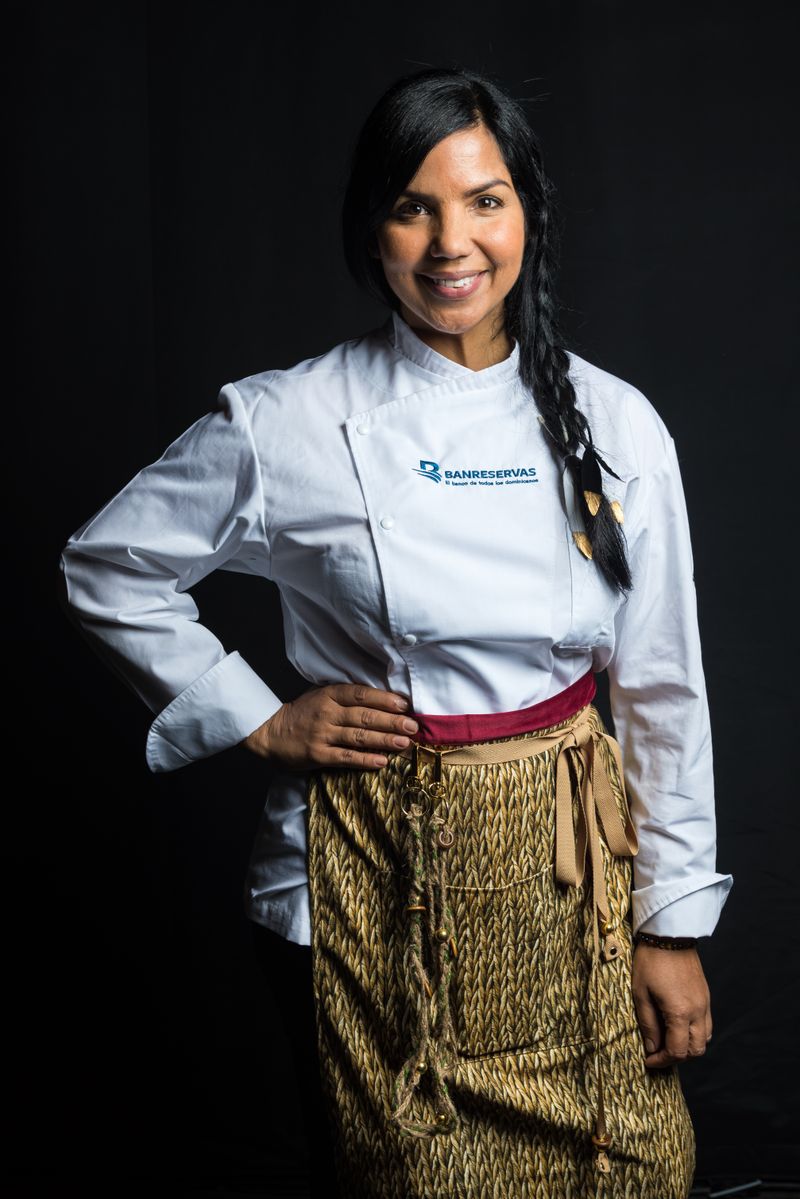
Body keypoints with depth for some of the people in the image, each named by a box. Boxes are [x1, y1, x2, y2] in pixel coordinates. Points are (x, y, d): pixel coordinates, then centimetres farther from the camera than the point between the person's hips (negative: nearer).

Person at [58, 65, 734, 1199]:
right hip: (384, 873, -2)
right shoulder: (285, 425, -8)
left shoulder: (613, 424, -2)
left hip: (571, 858, 2)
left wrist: (673, 928, 3)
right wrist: (259, 719, -2)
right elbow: (108, 567, 5)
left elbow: (664, 689, 2)